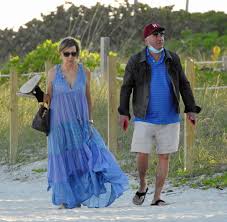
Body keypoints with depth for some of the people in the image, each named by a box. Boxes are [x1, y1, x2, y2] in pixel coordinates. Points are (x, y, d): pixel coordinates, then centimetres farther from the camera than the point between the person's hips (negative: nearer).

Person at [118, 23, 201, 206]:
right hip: (145, 119, -2)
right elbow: (126, 88, 1)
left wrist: (191, 109, 5)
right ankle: (142, 186, 21)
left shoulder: (173, 59, 6)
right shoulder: (136, 61, -1)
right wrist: (123, 112, -7)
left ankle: (157, 197, 10)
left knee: (164, 157, 2)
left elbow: (184, 85, 11)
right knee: (142, 155, -7)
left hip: (169, 120, 2)